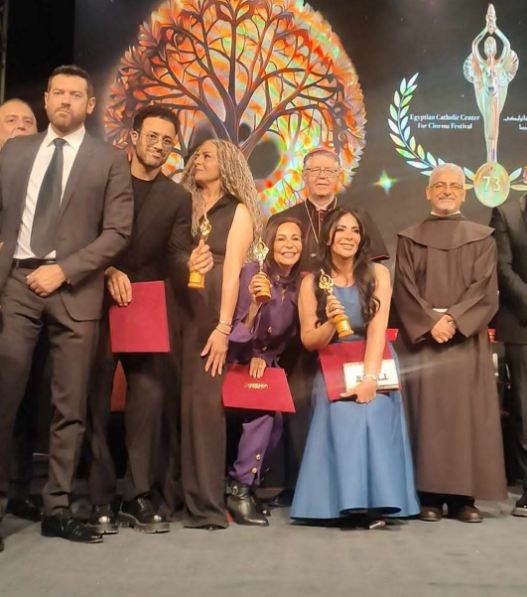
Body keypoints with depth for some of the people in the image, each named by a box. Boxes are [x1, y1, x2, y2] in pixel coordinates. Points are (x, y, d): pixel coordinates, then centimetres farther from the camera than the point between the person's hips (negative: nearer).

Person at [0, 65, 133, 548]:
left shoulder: (109, 160, 7)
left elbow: (118, 232, -1)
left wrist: (63, 270, -10)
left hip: (74, 288, -1)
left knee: (70, 406, 2)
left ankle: (57, 509, 10)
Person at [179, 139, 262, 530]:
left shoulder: (238, 211, 5)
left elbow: (231, 271, -6)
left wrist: (223, 327, -15)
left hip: (213, 314, -4)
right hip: (182, 312, 4)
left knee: (204, 399, -9)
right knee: (179, 399, 2)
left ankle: (206, 504, -4)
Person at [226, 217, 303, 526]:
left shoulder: (300, 283, -3)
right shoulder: (252, 271, -14)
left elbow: (288, 337, 3)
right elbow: (241, 332, -17)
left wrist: (265, 358, -13)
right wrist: (255, 302, -34)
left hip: (268, 363, 5)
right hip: (239, 361, -4)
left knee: (274, 414, -17)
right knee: (265, 410, -25)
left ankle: (245, 483, 1)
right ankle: (239, 487, -16)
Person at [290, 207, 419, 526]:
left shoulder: (378, 273, -3)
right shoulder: (312, 282, -1)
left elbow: (378, 329, -14)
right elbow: (308, 341, 0)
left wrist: (370, 377, -25)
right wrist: (331, 323, -22)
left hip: (373, 366, 0)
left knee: (372, 410, -27)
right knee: (341, 413, -27)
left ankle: (374, 502, -19)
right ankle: (347, 501, -18)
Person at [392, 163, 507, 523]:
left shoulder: (482, 238, 11)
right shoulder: (410, 239, 11)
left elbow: (485, 288, 0)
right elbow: (404, 289, 1)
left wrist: (453, 319, -15)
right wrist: (431, 322, -14)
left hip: (466, 338, 0)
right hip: (420, 337, 0)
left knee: (466, 413, -3)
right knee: (426, 413, -3)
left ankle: (464, 495, 1)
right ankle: (430, 495, 0)